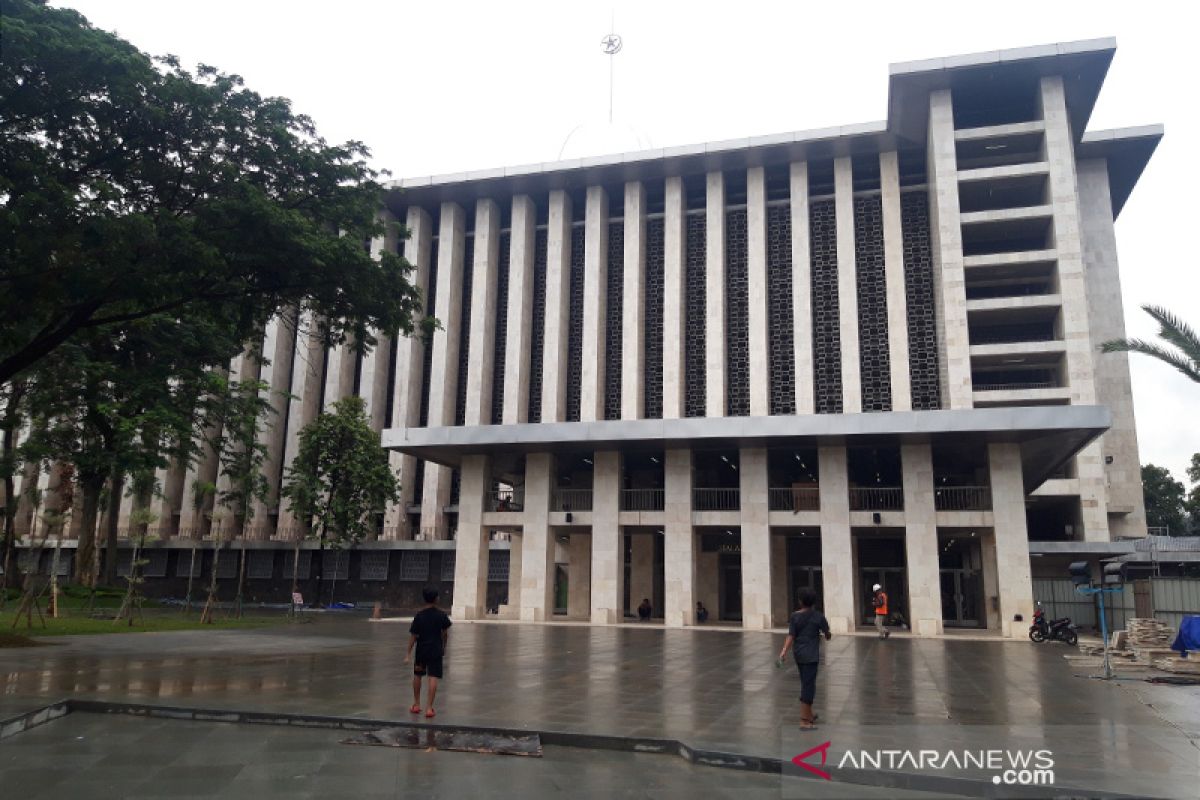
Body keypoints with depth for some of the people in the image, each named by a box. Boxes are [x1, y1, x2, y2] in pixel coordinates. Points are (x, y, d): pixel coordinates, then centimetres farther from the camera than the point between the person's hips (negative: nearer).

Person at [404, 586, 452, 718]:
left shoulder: (419, 615, -8)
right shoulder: (441, 615, -6)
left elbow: (413, 636, -8)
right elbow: (445, 633, 2)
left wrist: (408, 654, -5)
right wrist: (443, 647, 18)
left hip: (421, 650, 1)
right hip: (436, 650, -1)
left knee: (417, 676, 19)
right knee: (433, 678, -2)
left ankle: (416, 705, 28)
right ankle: (430, 708, -6)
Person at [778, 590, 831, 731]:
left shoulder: (794, 617, 2)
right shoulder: (818, 616, -6)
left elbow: (790, 636, -7)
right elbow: (827, 635, 1)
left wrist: (784, 650, -12)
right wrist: (828, 636, 22)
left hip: (798, 654, 5)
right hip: (811, 655, -5)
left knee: (806, 683, 20)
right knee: (808, 685, -4)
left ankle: (809, 715, 34)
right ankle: (804, 721, -6)